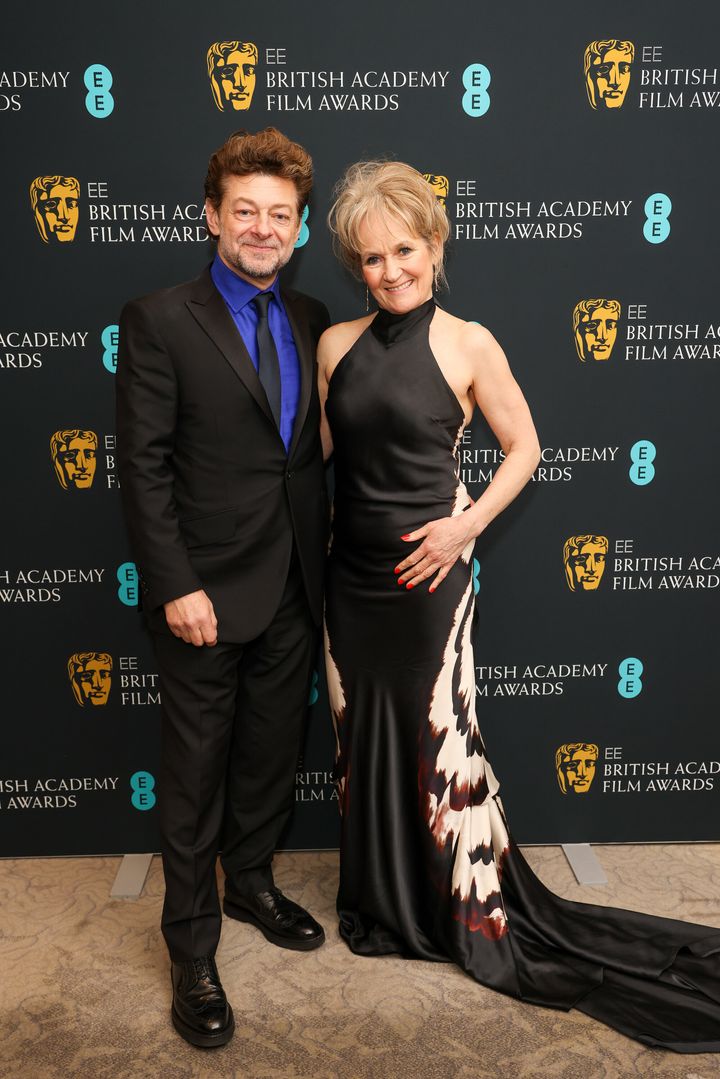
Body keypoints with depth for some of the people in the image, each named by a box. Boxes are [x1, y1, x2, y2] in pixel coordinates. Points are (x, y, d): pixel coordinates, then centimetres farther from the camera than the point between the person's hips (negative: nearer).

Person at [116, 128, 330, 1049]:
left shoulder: (311, 321, 8)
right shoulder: (160, 321, -7)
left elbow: (317, 448, 10)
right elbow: (143, 466, -11)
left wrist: (323, 566, 5)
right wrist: (175, 586, -16)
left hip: (294, 591, 5)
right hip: (207, 592, -5)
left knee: (272, 754, 19)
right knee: (195, 771, 9)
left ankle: (251, 883, 43)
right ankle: (191, 946, 28)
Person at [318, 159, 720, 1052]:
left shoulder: (469, 344, -6)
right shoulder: (336, 345, 3)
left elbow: (524, 448, 2)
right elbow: (319, 457, 9)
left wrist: (467, 525, -10)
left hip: (424, 575, -4)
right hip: (349, 575, 4)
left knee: (440, 742, 5)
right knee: (363, 740, 14)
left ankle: (478, 913, 27)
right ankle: (380, 905, 36)